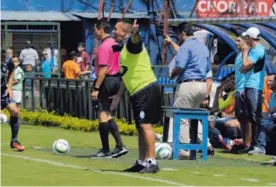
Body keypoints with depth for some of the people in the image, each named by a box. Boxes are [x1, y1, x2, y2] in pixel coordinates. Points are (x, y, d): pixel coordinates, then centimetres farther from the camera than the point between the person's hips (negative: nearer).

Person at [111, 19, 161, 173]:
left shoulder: (132, 44, -8)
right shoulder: (122, 49, 21)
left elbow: (135, 39, -35)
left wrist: (135, 33, -58)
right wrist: (118, 95, 30)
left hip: (147, 89, -10)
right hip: (137, 92, 10)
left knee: (145, 125, -14)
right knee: (140, 128, 12)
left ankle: (152, 162, -15)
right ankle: (142, 162, 18)